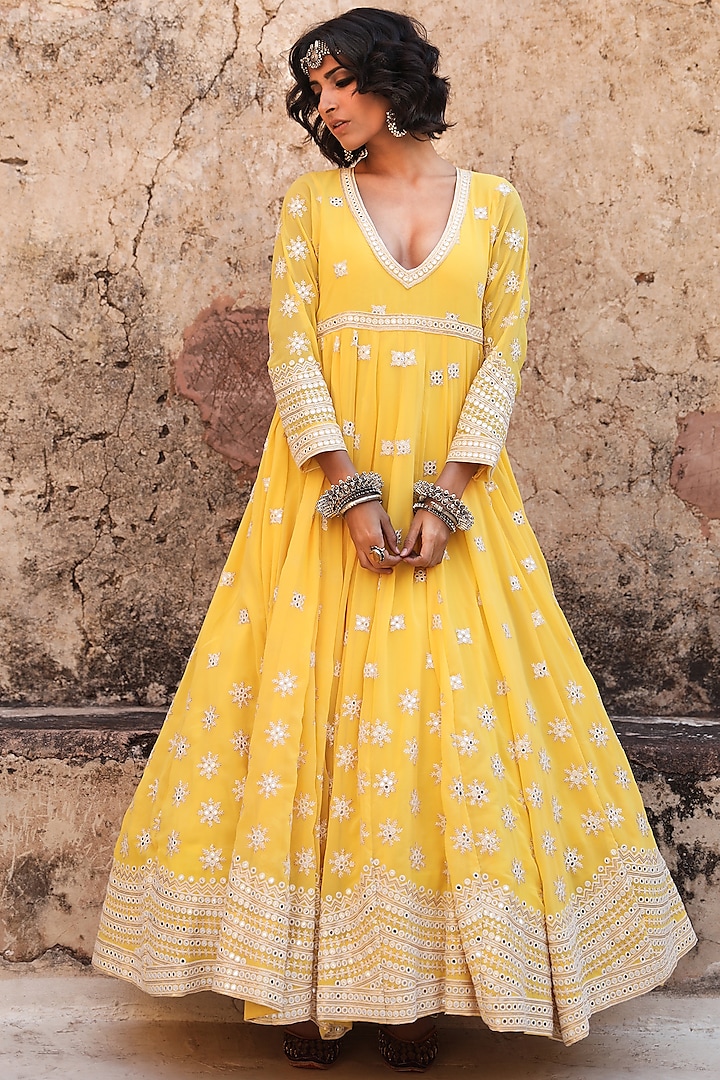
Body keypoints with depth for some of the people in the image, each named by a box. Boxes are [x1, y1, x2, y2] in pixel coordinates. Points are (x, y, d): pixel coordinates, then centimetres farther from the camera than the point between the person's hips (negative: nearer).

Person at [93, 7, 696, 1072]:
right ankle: (307, 978, 5)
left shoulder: (492, 203, 8)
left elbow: (504, 350, 1)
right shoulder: (313, 201, 9)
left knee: (448, 715, -3)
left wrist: (444, 497, -11)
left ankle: (415, 982, 6)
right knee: (312, 709, -3)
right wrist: (351, 494, -13)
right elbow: (292, 349, 0)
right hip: (327, 492, 0)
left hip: (451, 490, 0)